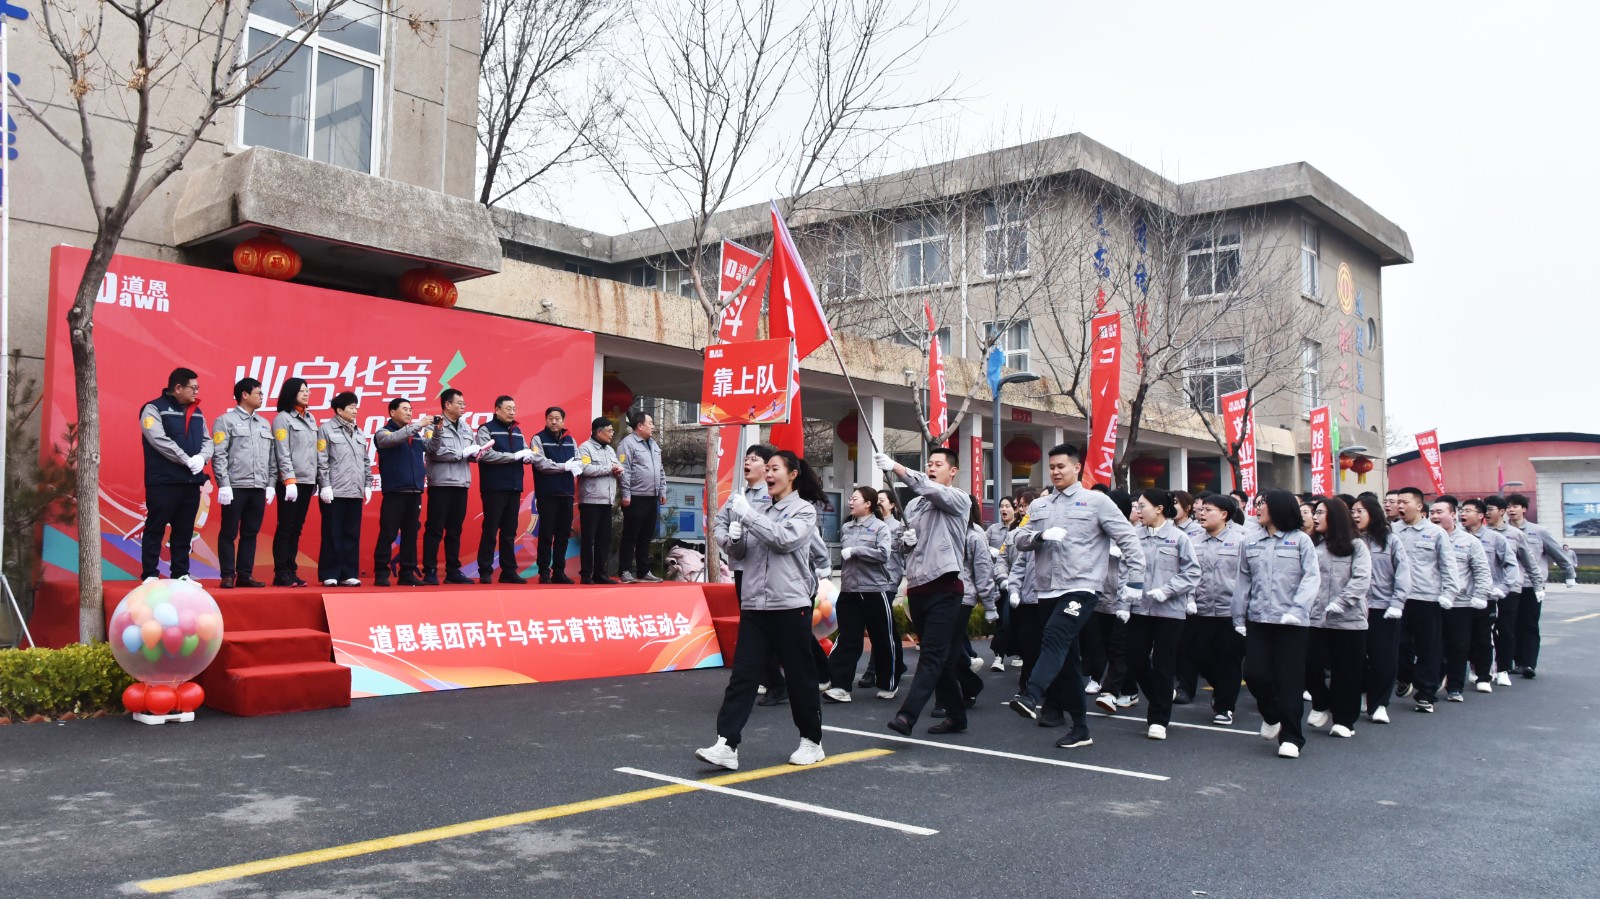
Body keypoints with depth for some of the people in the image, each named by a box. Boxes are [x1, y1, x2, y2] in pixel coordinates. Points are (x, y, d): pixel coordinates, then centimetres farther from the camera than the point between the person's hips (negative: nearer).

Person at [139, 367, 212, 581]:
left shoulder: (197, 413, 15)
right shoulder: (153, 409, -4)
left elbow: (207, 441, 12)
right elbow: (159, 440, -16)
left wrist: (201, 457, -10)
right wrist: (187, 459, -20)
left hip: (191, 482, 6)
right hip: (163, 481, -6)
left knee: (184, 531, 11)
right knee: (155, 529, 0)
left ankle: (181, 574, 18)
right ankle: (150, 575, 6)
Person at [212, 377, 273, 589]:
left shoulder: (265, 424, 16)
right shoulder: (226, 420, -1)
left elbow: (272, 458, 16)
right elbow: (219, 455, -7)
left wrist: (270, 484, 9)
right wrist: (224, 484, -13)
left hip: (258, 488, 5)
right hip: (235, 486, -5)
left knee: (250, 533, 8)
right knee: (229, 533, 0)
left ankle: (245, 575, 13)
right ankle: (228, 575, 5)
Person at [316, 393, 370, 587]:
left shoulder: (359, 433, 17)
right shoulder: (326, 430, -2)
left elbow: (365, 462, 19)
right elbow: (321, 461, -8)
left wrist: (367, 485, 12)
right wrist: (325, 485, -14)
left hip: (355, 492, 6)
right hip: (335, 492, -6)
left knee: (352, 535, 6)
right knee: (333, 535, -2)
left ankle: (349, 574, 11)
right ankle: (329, 575, 4)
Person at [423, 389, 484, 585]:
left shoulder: (466, 427, 17)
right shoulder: (435, 425, -5)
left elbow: (473, 451, 13)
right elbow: (435, 452, -18)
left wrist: (476, 452, -9)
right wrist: (462, 453, -17)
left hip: (461, 484, 7)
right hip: (441, 483, -6)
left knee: (455, 530, 10)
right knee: (435, 529, -3)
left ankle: (453, 571, 16)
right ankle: (429, 572, 2)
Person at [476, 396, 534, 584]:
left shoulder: (517, 431, 16)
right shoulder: (486, 429, -3)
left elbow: (529, 453, 13)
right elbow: (486, 454, -17)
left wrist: (528, 456, -11)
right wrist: (515, 456, -17)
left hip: (514, 488, 6)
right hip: (494, 488, -6)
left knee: (509, 532, 10)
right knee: (490, 531, -2)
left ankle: (509, 571, 15)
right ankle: (485, 572, 3)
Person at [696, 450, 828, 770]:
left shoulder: (804, 509, -1)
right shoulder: (760, 510, 12)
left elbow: (784, 539, -19)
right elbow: (738, 552, 12)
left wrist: (746, 513, -17)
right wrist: (733, 525, -7)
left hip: (790, 606, -4)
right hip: (754, 605, 4)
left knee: (800, 675, 6)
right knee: (742, 675, -3)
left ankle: (811, 741, 22)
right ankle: (726, 745, -5)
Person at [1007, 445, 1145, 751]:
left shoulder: (1096, 501, 1)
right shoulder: (1039, 505, 15)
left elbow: (1129, 540, 0)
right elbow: (1020, 539, 7)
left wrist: (1135, 580, -7)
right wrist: (1041, 535, -14)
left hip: (1080, 588, -6)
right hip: (1047, 590, 6)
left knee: (1054, 640, -28)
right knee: (1066, 657, 10)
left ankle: (1030, 697, -45)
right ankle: (1080, 726, 19)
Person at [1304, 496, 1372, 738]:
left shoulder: (1356, 546, 0)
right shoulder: (1312, 545, 11)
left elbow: (1362, 580, -9)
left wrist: (1338, 604, -18)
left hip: (1348, 620, -3)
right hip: (1315, 618, 3)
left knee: (1346, 671, 4)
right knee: (1311, 664, -3)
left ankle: (1344, 720, 18)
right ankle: (1321, 705, 24)